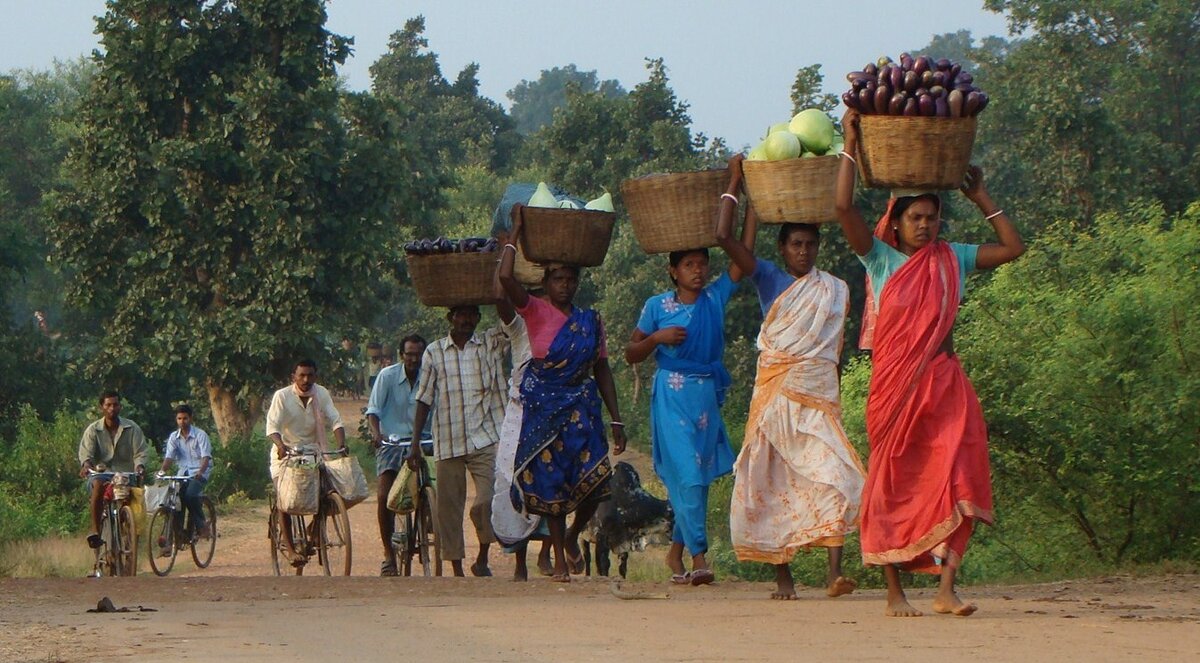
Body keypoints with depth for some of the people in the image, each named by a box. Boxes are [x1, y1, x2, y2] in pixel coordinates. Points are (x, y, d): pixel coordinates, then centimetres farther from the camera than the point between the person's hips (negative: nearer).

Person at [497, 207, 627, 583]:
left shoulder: (591, 321, 9)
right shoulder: (536, 313, -1)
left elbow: (602, 370, 12)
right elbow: (506, 278, -17)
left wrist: (616, 420, 9)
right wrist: (516, 232, -10)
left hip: (582, 409, 2)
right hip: (543, 408, -2)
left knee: (593, 480, -10)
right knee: (550, 482, -1)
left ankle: (572, 537, 20)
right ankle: (560, 560, 10)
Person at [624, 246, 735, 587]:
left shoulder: (716, 297, 7)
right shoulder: (657, 306, 1)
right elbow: (631, 354, 5)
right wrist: (658, 337, -12)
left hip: (707, 395, 4)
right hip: (672, 395, -4)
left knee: (698, 477, 7)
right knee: (687, 475, -13)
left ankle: (676, 550, 22)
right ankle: (699, 557, -15)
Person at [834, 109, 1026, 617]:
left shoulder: (952, 260, 11)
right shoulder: (881, 259, 2)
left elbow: (1013, 247, 13)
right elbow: (843, 207, -11)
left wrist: (980, 197, 13)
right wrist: (851, 145, -6)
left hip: (944, 382, 2)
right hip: (894, 384, -2)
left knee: (955, 479, -10)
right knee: (894, 483, 1)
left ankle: (946, 589, -11)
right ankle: (894, 592, 6)